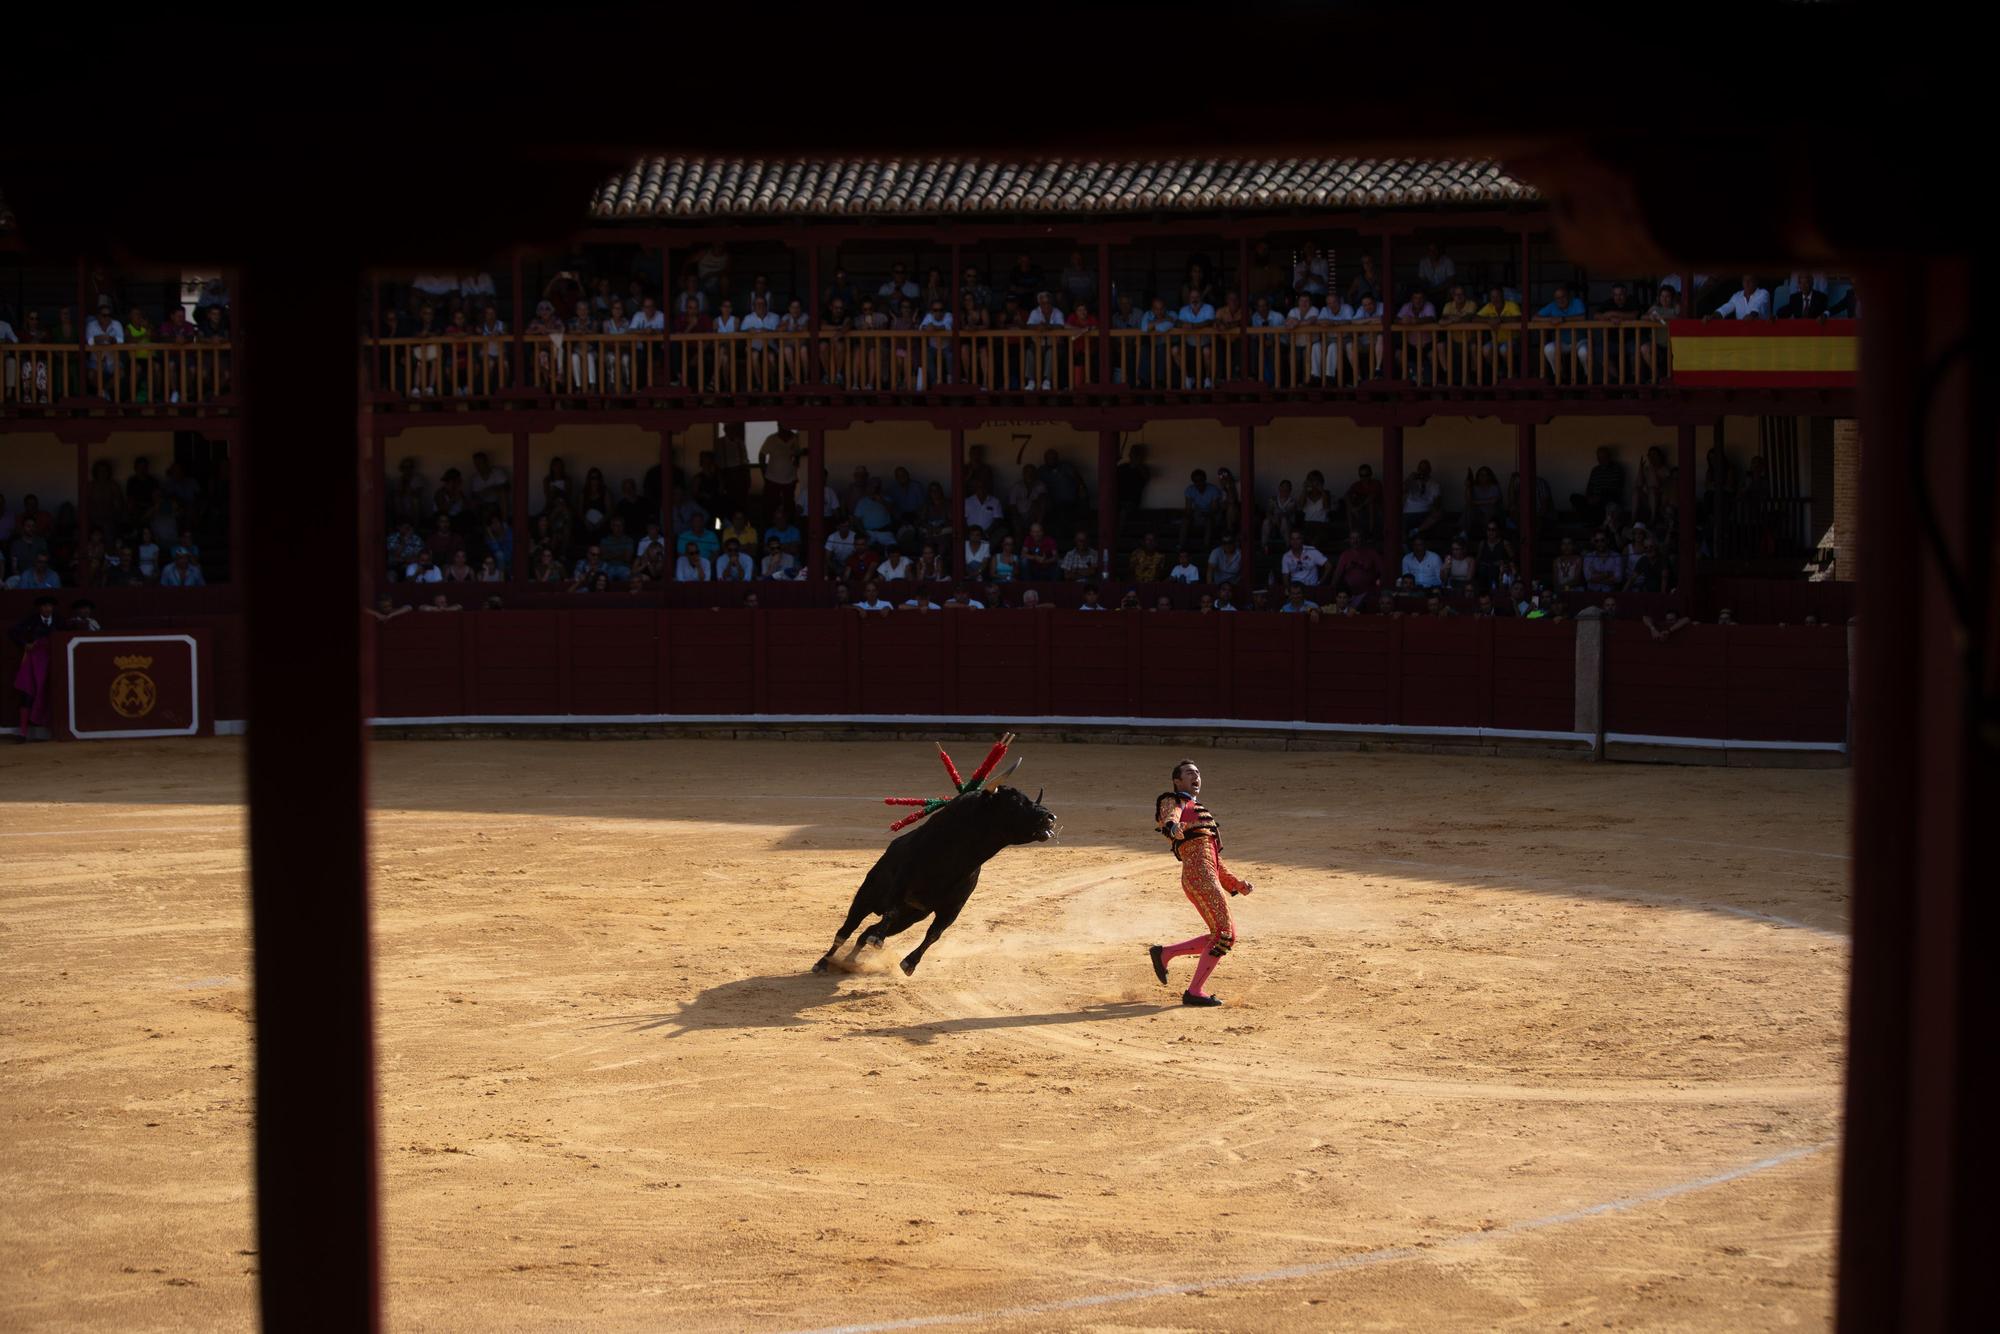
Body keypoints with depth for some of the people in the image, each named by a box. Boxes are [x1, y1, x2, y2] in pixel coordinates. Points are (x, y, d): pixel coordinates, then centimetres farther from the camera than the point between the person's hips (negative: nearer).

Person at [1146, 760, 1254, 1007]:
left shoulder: (1198, 811, 32)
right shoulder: (1173, 802, 8)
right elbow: (1170, 817, -20)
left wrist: (1237, 885, 27)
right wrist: (1172, 827, -43)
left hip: (1210, 876, 9)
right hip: (1198, 874, -9)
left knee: (1222, 936, 9)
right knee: (1225, 935, -11)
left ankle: (1164, 953, 14)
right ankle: (1194, 992, -6)